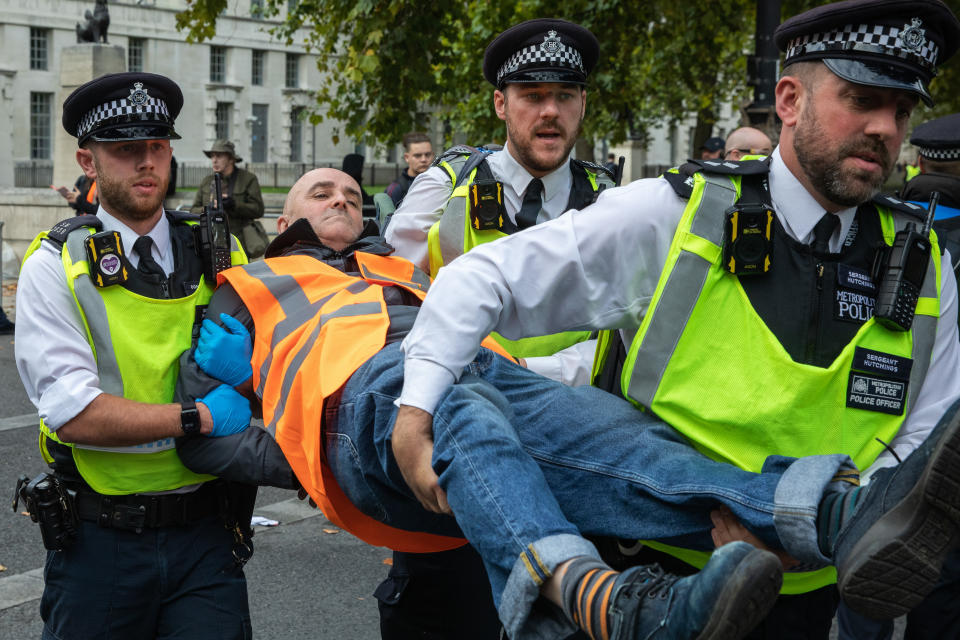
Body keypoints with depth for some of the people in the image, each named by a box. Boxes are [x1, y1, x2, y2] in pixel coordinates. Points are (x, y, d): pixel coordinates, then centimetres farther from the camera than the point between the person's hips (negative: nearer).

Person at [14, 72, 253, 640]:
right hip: (101, 543, -2)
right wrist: (202, 416, -18)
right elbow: (73, 414, -15)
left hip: (204, 534, 2)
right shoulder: (56, 267, -3)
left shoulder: (218, 253, 7)